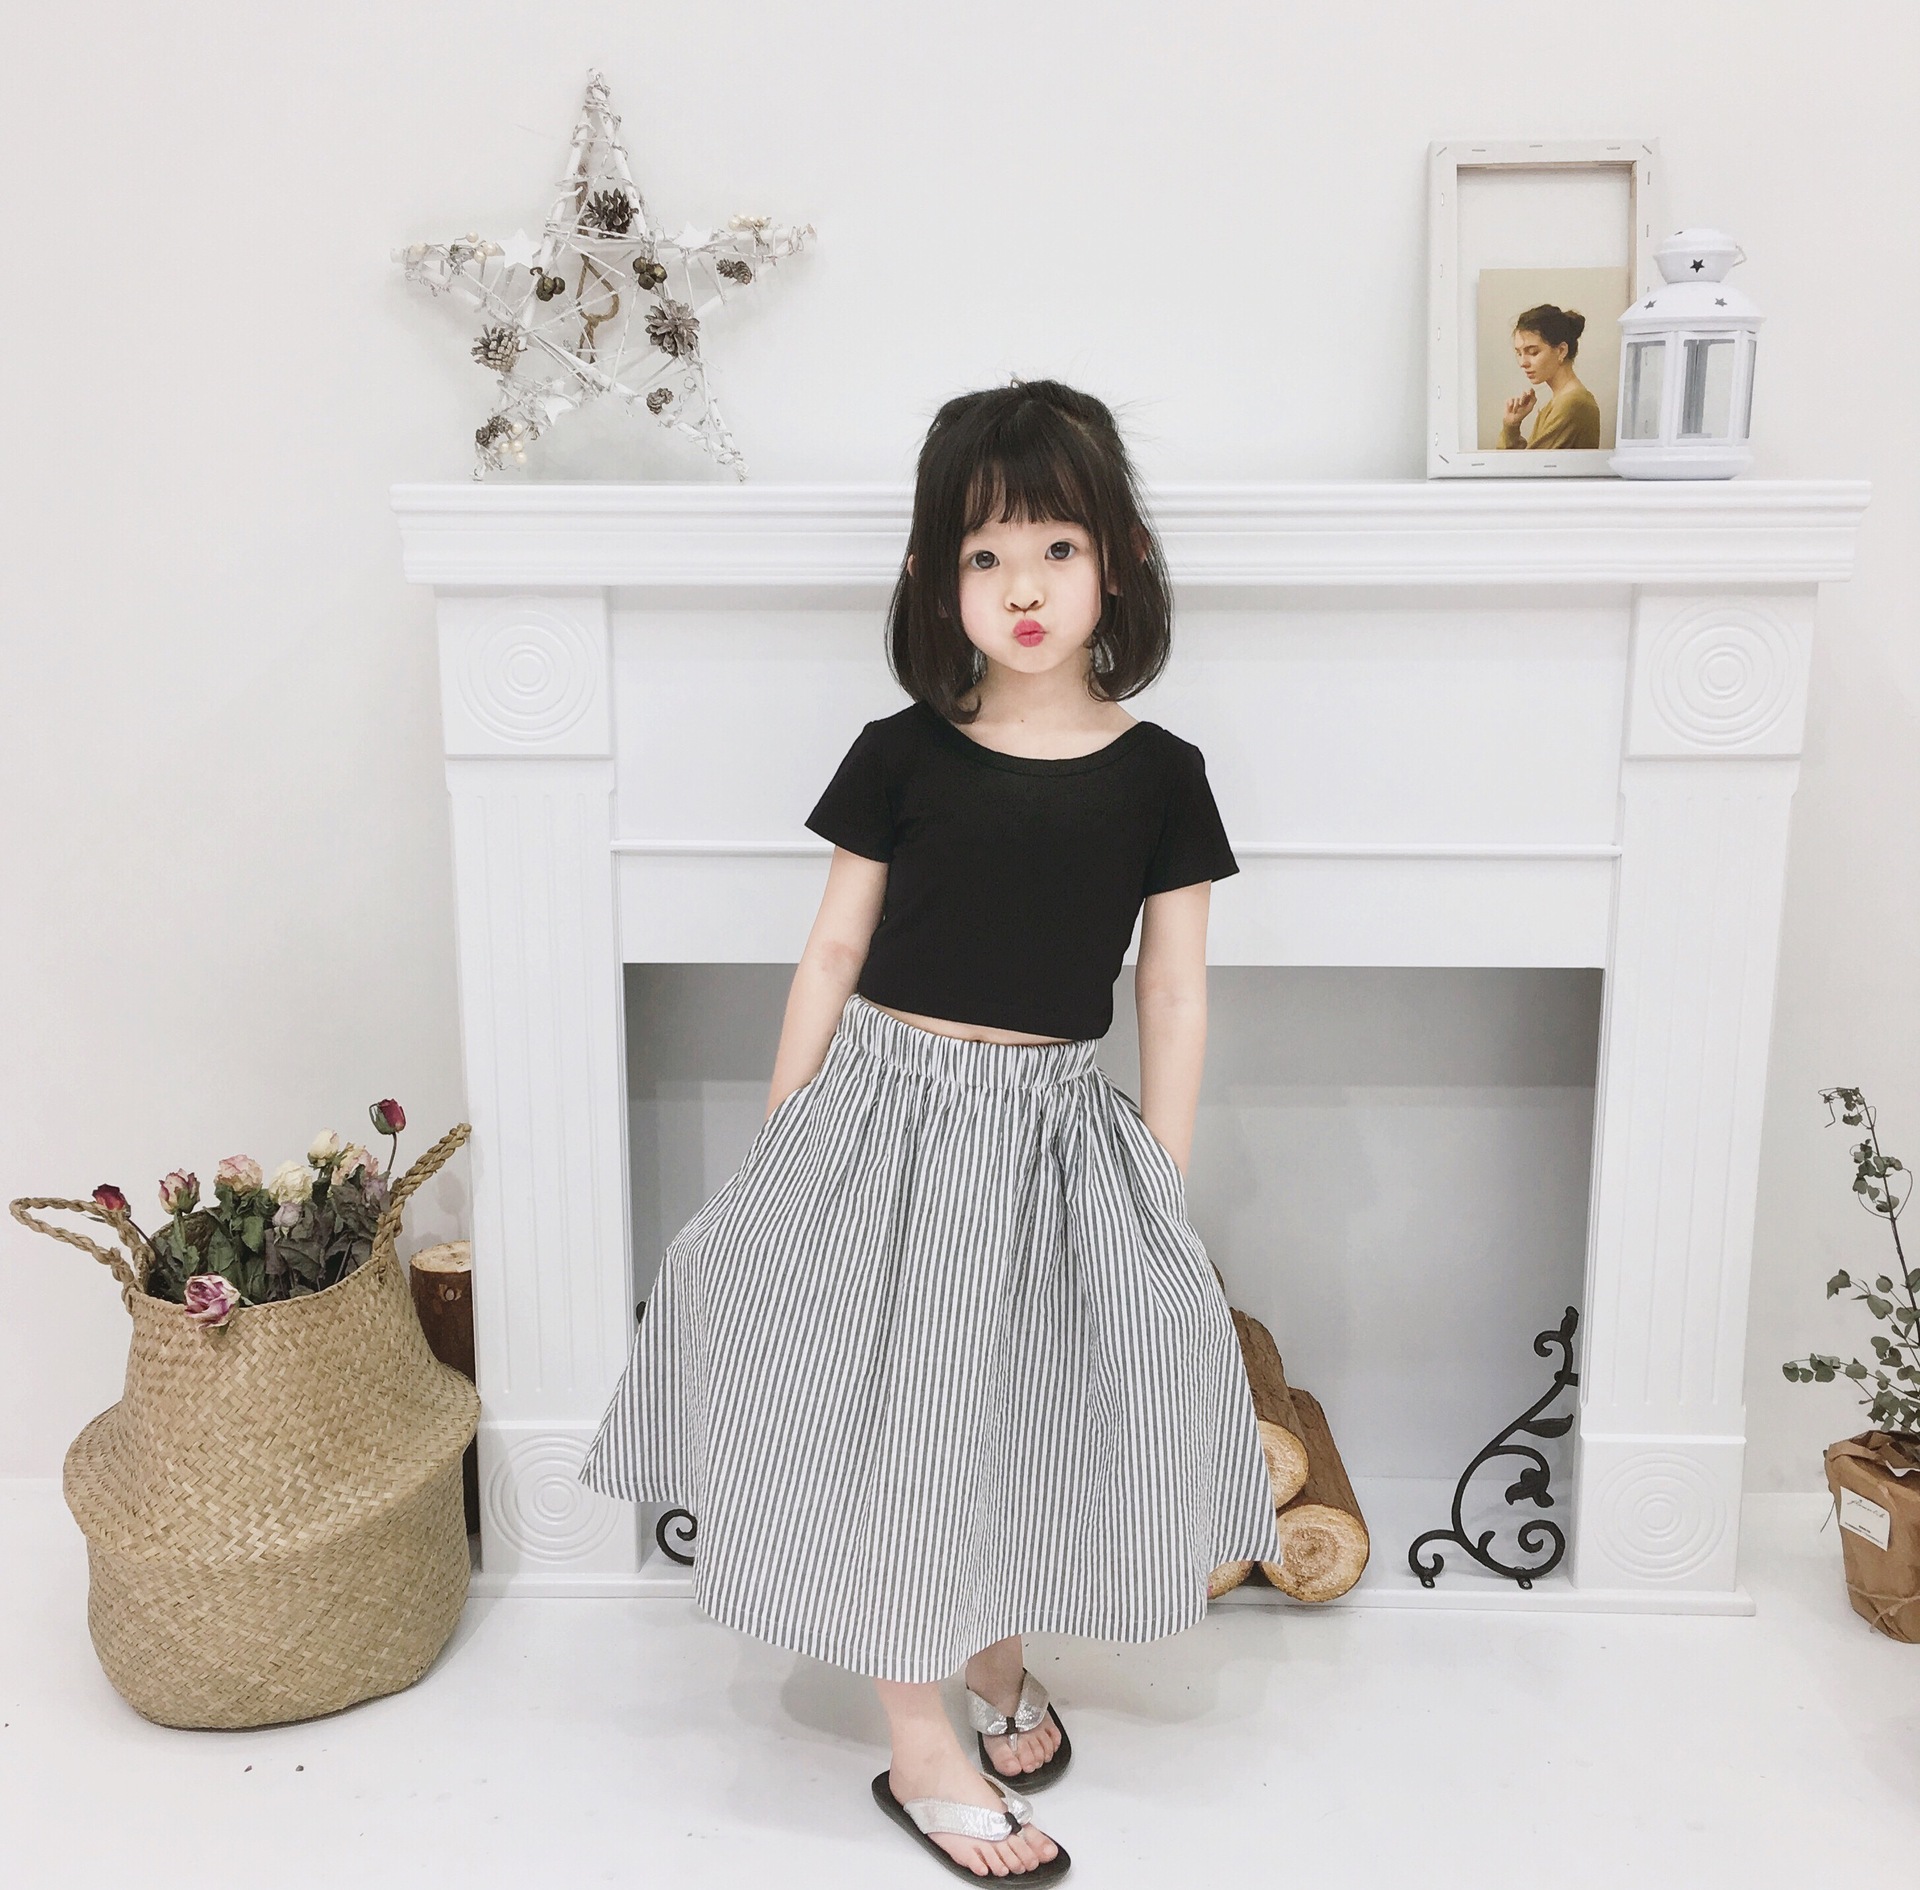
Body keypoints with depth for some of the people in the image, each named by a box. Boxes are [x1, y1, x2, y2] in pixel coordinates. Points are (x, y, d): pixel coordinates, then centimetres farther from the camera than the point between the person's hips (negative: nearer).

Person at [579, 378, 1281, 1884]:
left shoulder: (1158, 774, -2)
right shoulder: (902, 753, -4)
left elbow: (1175, 998, 1)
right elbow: (834, 954, 1)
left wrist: (1164, 1195, 1)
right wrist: (781, 1146, 1)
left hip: (1056, 1137, 1)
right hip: (886, 1115, -1)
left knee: (1031, 1420, 12)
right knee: (893, 1421, 3)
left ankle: (1002, 1663, 40)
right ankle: (923, 1750, 22)